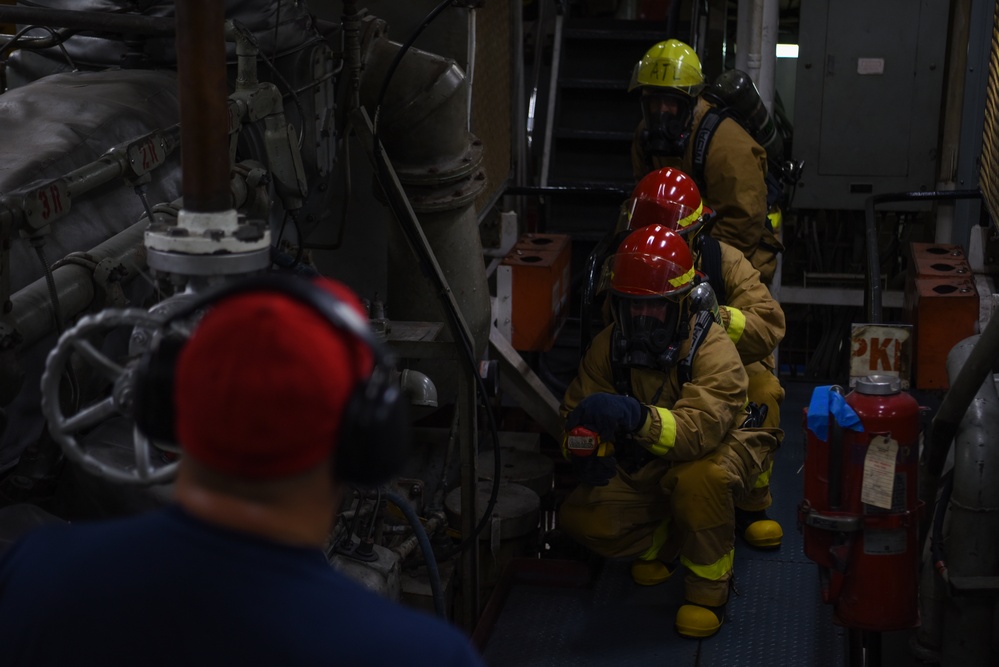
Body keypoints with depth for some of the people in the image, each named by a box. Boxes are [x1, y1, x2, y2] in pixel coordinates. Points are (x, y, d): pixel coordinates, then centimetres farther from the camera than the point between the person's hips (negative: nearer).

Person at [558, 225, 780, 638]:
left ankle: (708, 587, -15)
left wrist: (637, 417, -62)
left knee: (698, 479, -40)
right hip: (642, 467, 5)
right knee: (578, 519, -15)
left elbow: (700, 429, -44)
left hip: (712, 455, -5)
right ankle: (664, 541, 15)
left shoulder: (713, 351, -28)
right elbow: (576, 408, -6)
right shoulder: (609, 345, -10)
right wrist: (585, 448, -30)